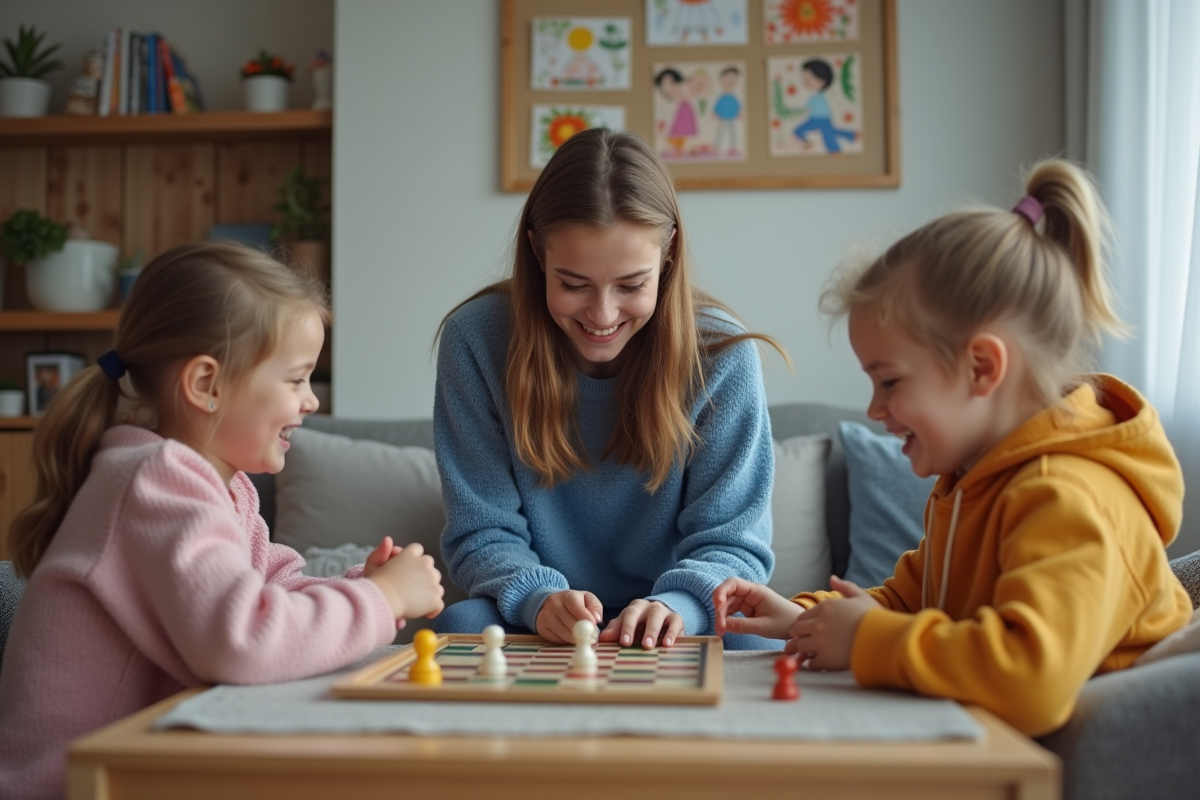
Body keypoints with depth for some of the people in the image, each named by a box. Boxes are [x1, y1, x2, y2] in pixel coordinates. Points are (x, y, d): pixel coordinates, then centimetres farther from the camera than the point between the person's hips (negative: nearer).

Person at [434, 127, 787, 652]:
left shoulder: (722, 356, -11)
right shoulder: (475, 341, -10)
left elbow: (732, 542, -8)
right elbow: (481, 532, -7)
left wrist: (673, 605, -31)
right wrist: (538, 598, -29)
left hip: (668, 631, 1)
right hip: (535, 627, -1)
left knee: (752, 638, -30)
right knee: (460, 625, -31)